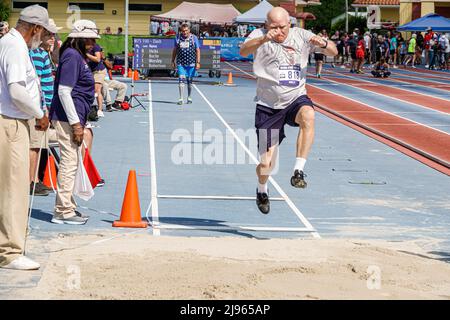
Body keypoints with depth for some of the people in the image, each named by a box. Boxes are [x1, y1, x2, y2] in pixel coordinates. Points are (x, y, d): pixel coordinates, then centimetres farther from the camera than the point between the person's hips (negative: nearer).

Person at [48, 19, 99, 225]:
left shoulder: (79, 56, 17)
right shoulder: (72, 56, -14)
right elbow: (63, 91, -20)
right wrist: (75, 123, -21)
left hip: (73, 117, 10)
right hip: (67, 118, -10)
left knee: (70, 162, 15)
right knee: (69, 162, -6)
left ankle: (68, 208, 24)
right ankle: (63, 212, -2)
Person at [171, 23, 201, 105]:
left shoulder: (194, 38, -1)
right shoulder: (178, 38, 4)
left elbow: (197, 51, -1)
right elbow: (175, 50, 14)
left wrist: (198, 62, -8)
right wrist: (173, 61, 14)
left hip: (191, 63, 0)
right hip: (181, 63, 0)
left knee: (189, 81, 9)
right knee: (181, 79, -12)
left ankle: (189, 97, 25)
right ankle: (181, 98, -14)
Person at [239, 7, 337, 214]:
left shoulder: (301, 36, 1)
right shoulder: (260, 36, -5)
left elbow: (333, 52, -2)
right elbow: (243, 51, -26)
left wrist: (323, 44, -25)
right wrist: (264, 39, -45)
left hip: (296, 99, 1)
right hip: (268, 106, -1)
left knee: (308, 116, -37)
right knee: (266, 163, 1)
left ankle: (298, 171, -33)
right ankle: (262, 191, 36)